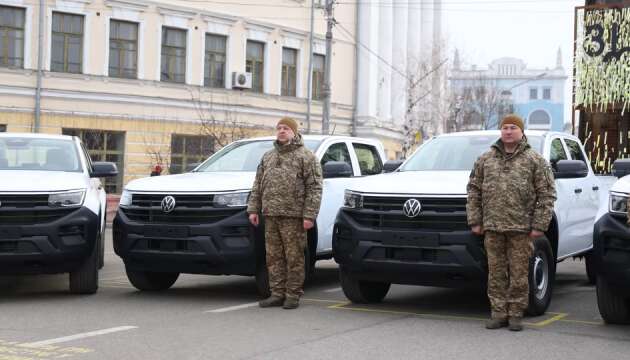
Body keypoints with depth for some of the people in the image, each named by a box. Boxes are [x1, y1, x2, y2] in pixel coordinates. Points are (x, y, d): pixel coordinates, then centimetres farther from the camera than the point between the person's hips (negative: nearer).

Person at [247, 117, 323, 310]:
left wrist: (309, 215, -14)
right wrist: (253, 209, 11)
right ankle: (277, 294, 14)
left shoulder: (306, 156, 0)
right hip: (271, 216, 6)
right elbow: (257, 186, 21)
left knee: (294, 257, -3)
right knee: (273, 257, 7)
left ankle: (293, 294, 4)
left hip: (293, 216, -6)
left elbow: (314, 188, -6)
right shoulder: (268, 157, 19)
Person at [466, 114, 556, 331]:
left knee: (519, 273, 1)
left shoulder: (535, 160, 4)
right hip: (492, 228, 3)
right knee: (496, 273, 5)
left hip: (521, 229, -2)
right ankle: (499, 314, 12)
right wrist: (475, 221, 5)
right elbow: (474, 190, 13)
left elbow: (547, 194, 1)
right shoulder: (486, 159, 12)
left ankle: (516, 314, 10)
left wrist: (539, 225, -7)